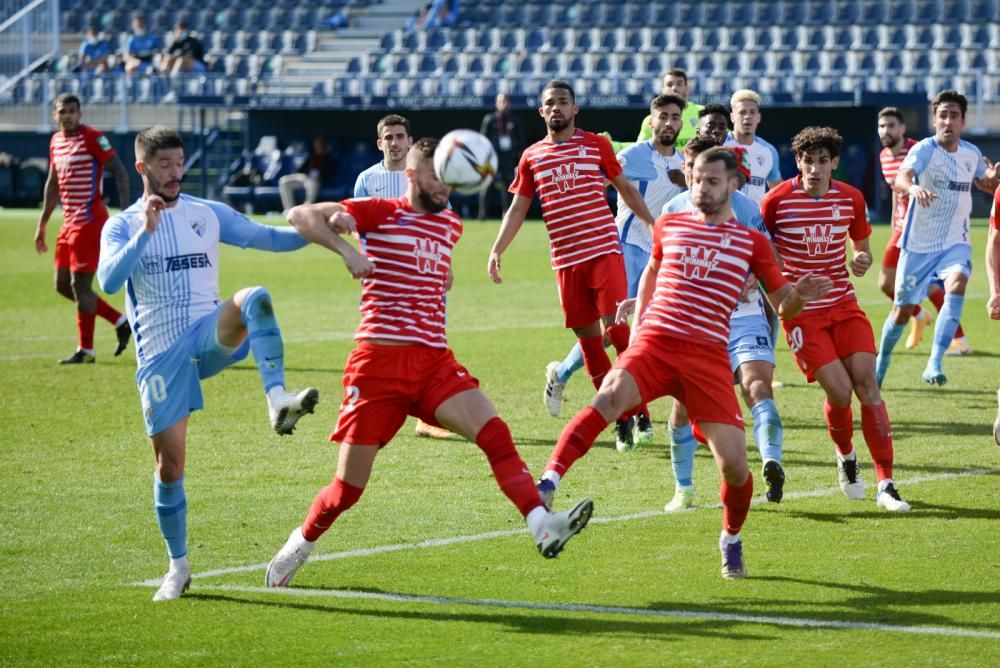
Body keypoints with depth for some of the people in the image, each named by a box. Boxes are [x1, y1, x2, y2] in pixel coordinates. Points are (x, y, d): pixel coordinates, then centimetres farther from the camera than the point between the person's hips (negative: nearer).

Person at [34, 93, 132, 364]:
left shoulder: (92, 138, -11)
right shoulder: (56, 141, 13)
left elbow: (119, 171, -14)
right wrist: (42, 225, 23)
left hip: (89, 220, -9)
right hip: (69, 221, 9)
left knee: (80, 284, -7)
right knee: (63, 285, 10)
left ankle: (85, 350, 4)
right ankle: (120, 322, 19)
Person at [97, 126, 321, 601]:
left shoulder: (207, 215, 9)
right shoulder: (123, 226, 3)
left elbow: (266, 238, 7)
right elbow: (109, 281, -14)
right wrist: (145, 232, -23)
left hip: (210, 335, 1)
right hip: (160, 354, -1)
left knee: (255, 298, -32)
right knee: (169, 463, -1)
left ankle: (277, 401, -42)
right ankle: (178, 568, 15)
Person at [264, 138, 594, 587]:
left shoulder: (450, 223, 17)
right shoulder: (379, 212, 0)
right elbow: (301, 215, -9)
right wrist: (346, 248, -21)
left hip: (435, 360, 5)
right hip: (380, 360, -4)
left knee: (495, 433, -20)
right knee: (349, 486, 0)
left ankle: (541, 525, -32)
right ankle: (299, 545, 25)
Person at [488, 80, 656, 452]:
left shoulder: (596, 145, 5)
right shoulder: (531, 157, 9)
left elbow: (625, 188, 15)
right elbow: (517, 208, 13)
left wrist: (652, 224, 11)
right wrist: (497, 250, 3)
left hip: (605, 251, -3)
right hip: (566, 260, 3)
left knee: (616, 329, -14)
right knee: (587, 338, 3)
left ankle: (640, 413, -6)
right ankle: (621, 420, 12)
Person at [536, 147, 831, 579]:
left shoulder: (751, 243, 9)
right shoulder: (669, 226, 14)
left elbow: (783, 306, 12)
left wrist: (799, 296, -10)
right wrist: (638, 323, 26)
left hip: (708, 357, 0)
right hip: (654, 344, 0)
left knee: (734, 463, -9)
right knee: (609, 397, -33)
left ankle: (731, 540, 21)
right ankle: (546, 484, -40)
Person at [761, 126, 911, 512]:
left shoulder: (852, 199, 0)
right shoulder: (777, 201, -9)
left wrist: (862, 260, -8)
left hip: (843, 304, 3)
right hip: (800, 310, -3)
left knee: (867, 384, -10)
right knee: (840, 391, -14)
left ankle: (886, 485, -8)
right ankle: (846, 457, 19)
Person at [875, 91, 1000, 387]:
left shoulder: (972, 154, 2)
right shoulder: (924, 150, -15)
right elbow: (901, 177, -34)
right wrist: (914, 187, -59)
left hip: (955, 243, 3)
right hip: (918, 244, -3)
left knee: (956, 286, -27)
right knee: (903, 311, 6)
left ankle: (934, 364, -32)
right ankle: (882, 359, 35)